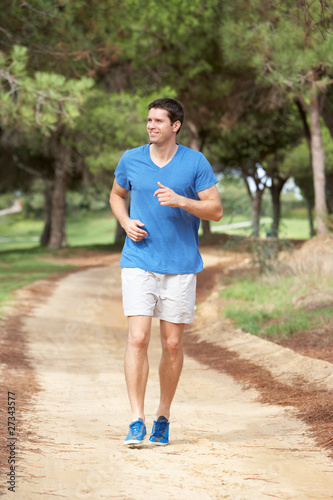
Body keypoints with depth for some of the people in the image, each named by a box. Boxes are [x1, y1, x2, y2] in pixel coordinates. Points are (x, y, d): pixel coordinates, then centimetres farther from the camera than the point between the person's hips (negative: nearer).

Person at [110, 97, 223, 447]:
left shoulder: (196, 163, -1)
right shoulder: (130, 160, 4)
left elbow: (216, 211, -2)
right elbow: (116, 195, 21)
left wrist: (181, 201, -18)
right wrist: (126, 223, 1)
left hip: (181, 265, 0)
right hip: (139, 262, 0)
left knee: (172, 345, 4)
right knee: (138, 338, -12)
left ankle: (163, 417, 20)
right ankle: (137, 421, -10)